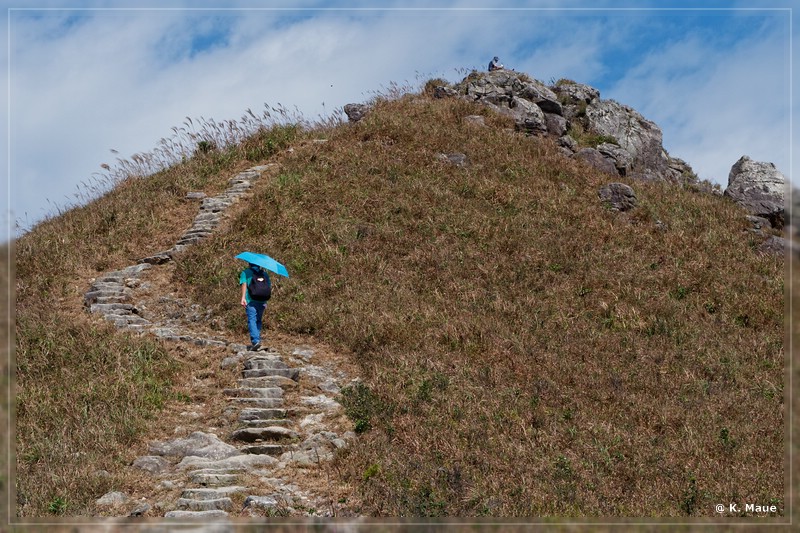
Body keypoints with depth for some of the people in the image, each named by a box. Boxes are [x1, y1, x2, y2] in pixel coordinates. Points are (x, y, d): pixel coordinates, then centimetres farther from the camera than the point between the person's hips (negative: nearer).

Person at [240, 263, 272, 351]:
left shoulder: (245, 272, 8)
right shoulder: (264, 273, 18)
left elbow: (244, 284, -8)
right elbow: (269, 286, 13)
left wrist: (243, 297, -16)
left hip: (251, 300, -4)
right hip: (262, 301, 4)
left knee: (252, 320, -10)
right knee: (258, 321, 15)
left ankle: (255, 341, -25)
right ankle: (257, 340, 14)